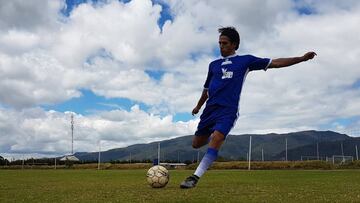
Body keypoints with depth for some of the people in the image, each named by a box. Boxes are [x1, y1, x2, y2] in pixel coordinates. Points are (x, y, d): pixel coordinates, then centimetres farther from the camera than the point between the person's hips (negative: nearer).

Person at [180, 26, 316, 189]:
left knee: (215, 140, -27)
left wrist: (302, 58, 2)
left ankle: (195, 177, -22)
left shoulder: (245, 60, 8)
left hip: (228, 110, -5)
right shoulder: (213, 64, 18)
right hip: (210, 109, 5)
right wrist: (198, 106, 37)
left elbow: (275, 63, 6)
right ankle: (213, 134, 42)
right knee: (196, 144, 10)